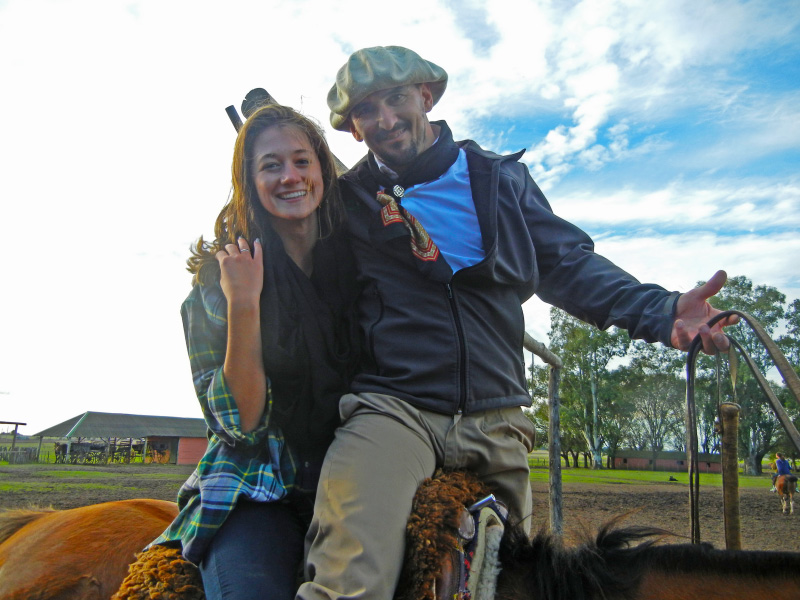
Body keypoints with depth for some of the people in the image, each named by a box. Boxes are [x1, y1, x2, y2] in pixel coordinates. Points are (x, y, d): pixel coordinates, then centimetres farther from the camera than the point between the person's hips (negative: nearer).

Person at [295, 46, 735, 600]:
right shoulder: (347, 200, 6)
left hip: (496, 421, 4)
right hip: (391, 405, -3)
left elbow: (568, 265, 6)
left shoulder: (500, 180, 11)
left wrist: (658, 311, -7)